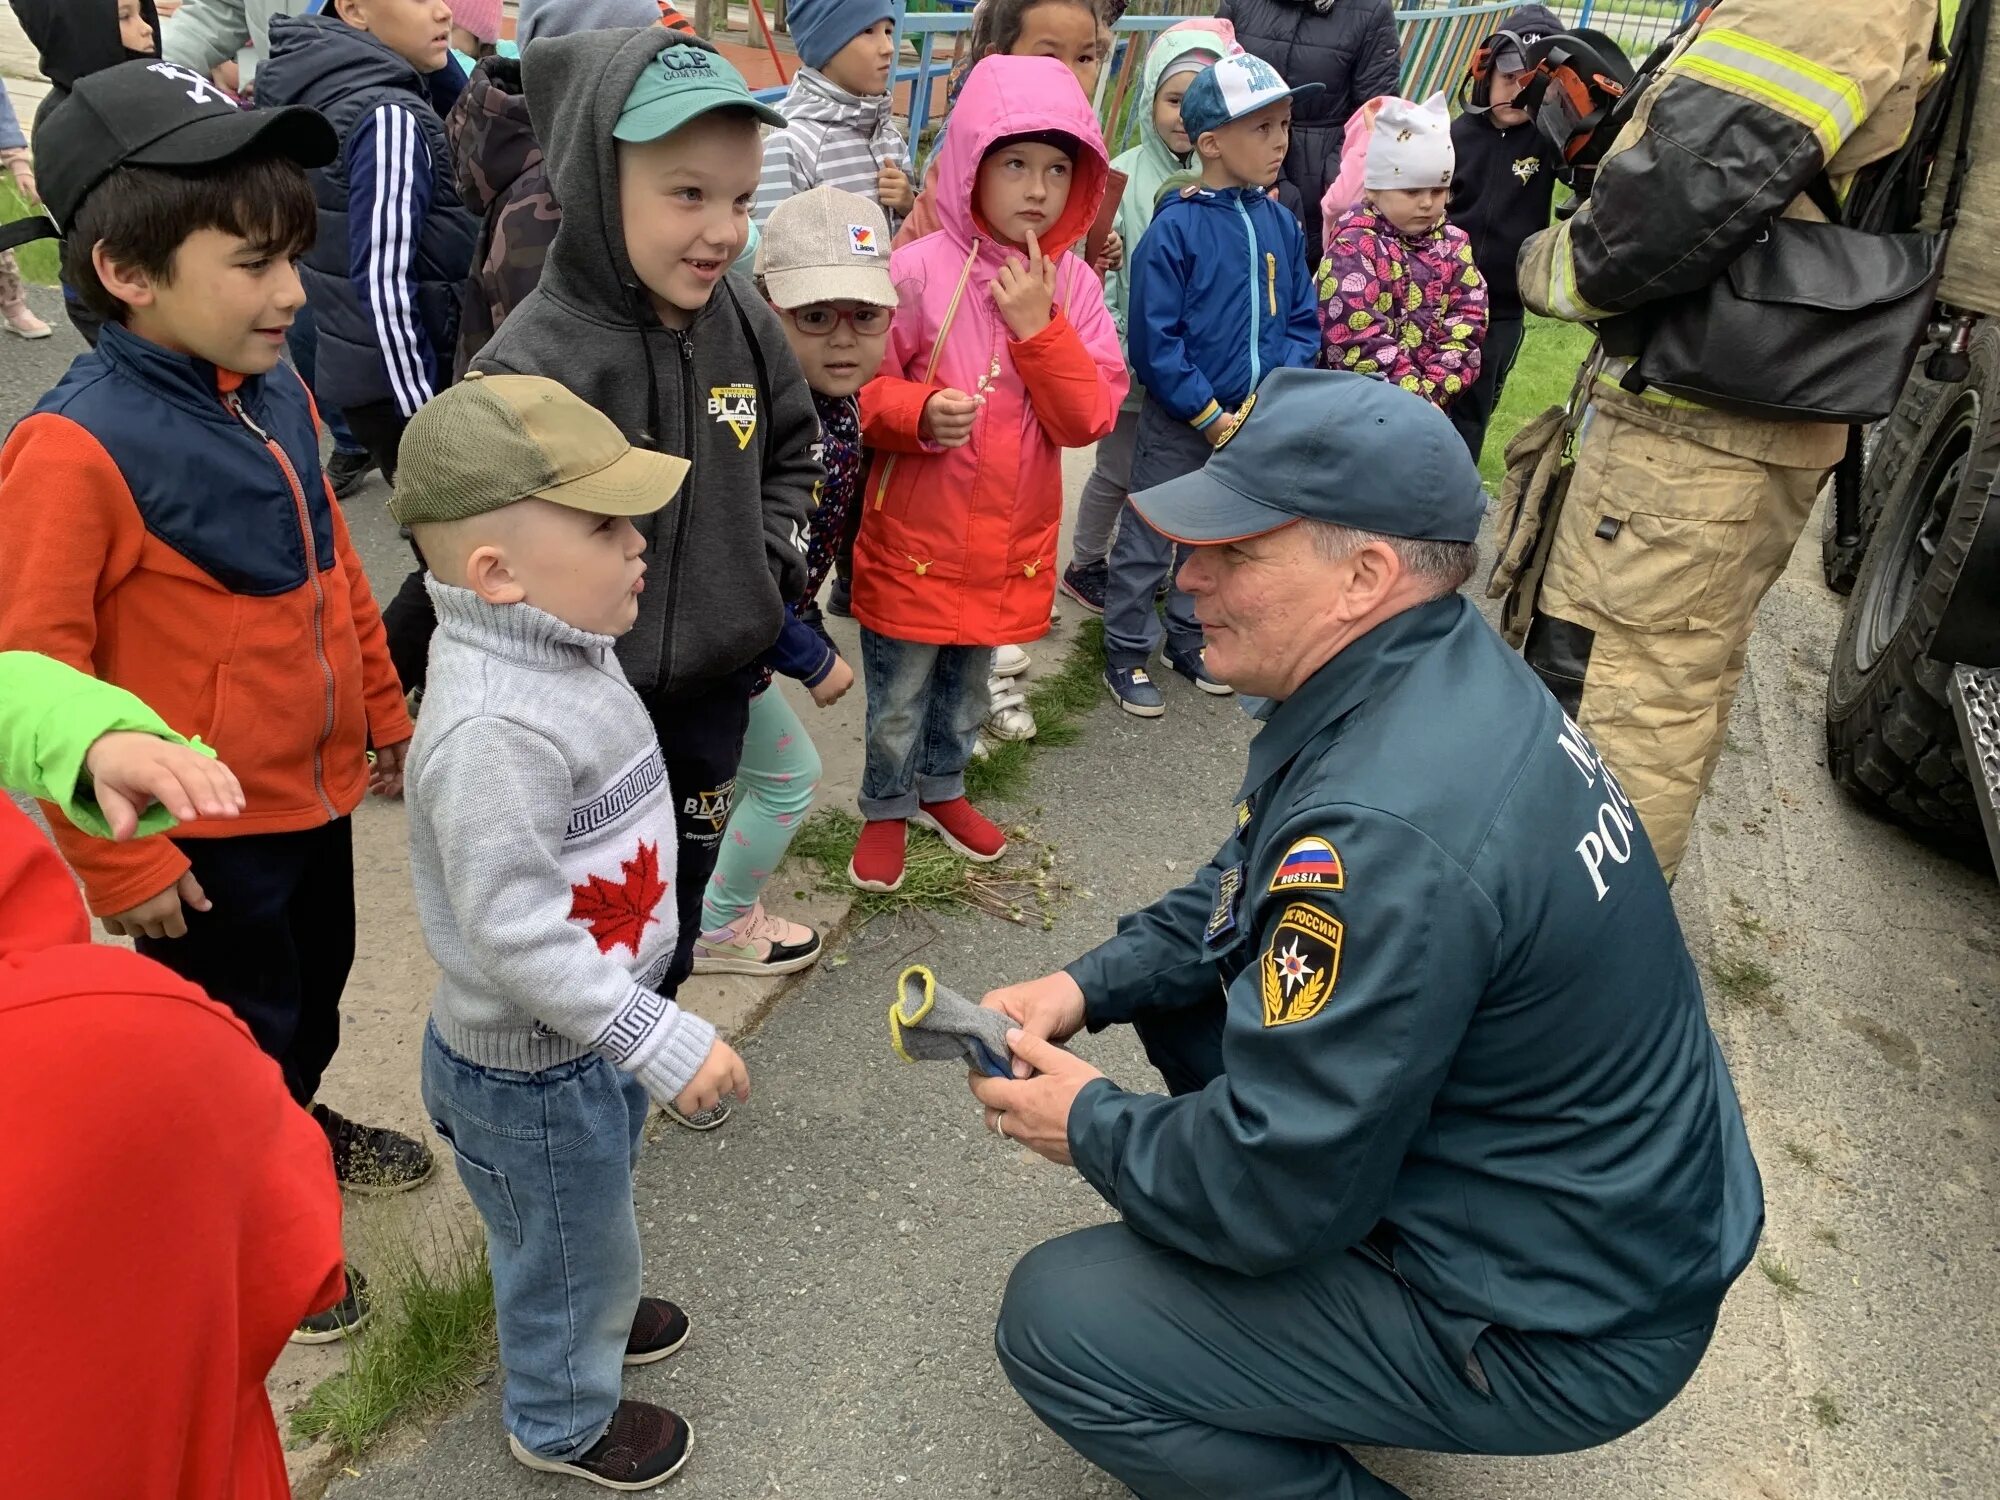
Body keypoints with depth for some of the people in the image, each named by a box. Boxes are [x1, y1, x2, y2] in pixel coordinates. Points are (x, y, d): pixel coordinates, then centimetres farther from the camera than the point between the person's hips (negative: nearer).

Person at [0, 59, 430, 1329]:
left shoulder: (277, 395, -2)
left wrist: (383, 712, 17)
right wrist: (119, 860, -15)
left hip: (314, 790, 7)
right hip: (203, 833, -7)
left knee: (315, 982, 27)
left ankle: (300, 1127, 54)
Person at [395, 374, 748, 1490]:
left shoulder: (566, 646, -3)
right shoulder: (492, 729, -36)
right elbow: (514, 937, -34)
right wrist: (664, 1042, -29)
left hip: (599, 1030, 9)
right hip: (531, 1070, -8)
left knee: (596, 1212, 32)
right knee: (571, 1243, 17)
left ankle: (594, 1312, 60)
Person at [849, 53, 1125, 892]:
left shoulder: (1072, 284, -3)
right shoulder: (917, 272, -15)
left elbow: (1089, 419, -8)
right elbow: (858, 388, -10)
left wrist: (1038, 325, -20)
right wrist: (920, 411, -30)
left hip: (1012, 540, 4)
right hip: (914, 535, -4)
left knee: (969, 683, 23)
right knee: (898, 696, 11)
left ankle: (941, 788, 47)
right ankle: (887, 807, 36)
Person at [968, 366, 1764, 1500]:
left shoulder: (1387, 831, -35)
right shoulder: (1450, 671, -4)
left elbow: (1273, 1194, -26)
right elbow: (1242, 894, 11)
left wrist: (1092, 1127, -8)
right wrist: (1090, 984, 1)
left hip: (1562, 1329, -9)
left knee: (1057, 1324, -10)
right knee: (1177, 974, 13)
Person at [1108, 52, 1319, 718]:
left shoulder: (1279, 221, 0)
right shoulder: (1175, 228, -16)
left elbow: (1302, 320, 5)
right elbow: (1154, 340, -17)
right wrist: (1210, 416, -16)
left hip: (1251, 420, 6)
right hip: (1178, 423, -6)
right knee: (1146, 541, 7)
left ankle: (1189, 637, 37)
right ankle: (1126, 653, 22)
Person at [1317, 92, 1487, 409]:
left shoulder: (1453, 242, 7)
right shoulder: (1353, 248, -11)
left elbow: (1468, 320, 0)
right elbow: (1357, 338, -20)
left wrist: (1434, 389, -14)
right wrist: (1415, 394, -23)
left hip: (1434, 403, 6)